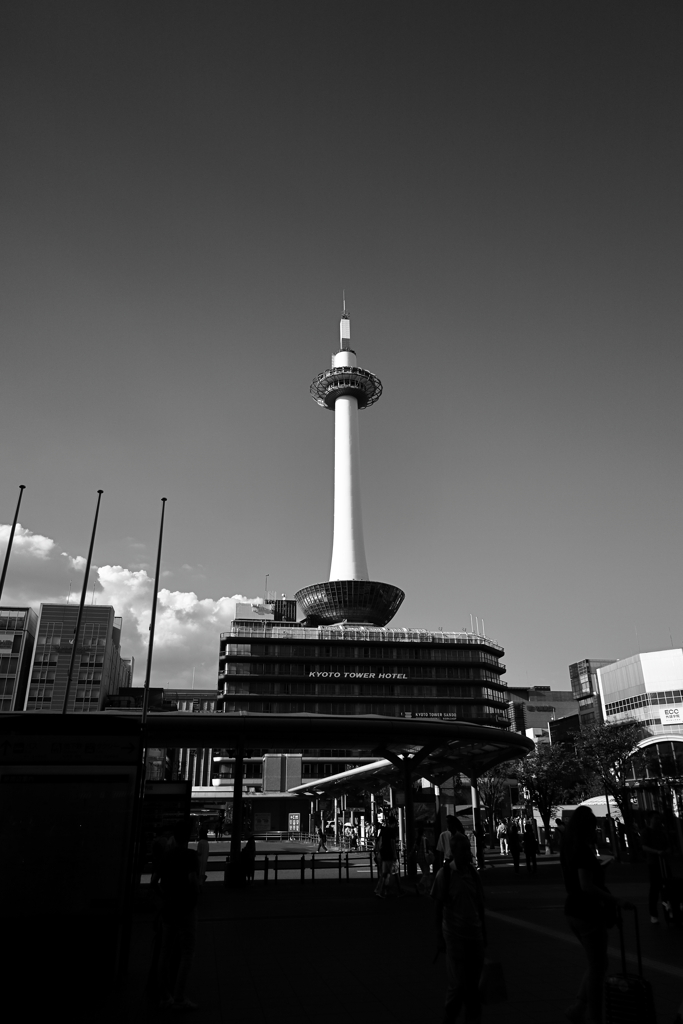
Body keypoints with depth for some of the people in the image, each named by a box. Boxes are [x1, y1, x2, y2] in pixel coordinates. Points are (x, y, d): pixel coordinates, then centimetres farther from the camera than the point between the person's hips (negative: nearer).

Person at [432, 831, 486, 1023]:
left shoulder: (473, 873, 0)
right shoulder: (444, 874, -12)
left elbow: (480, 905, 10)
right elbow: (438, 908, -4)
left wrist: (483, 933, 14)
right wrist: (439, 938, -2)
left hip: (474, 934, 4)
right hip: (454, 935, -4)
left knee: (473, 982, 10)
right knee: (458, 983, 1)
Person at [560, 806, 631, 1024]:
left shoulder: (568, 849, 8)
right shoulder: (584, 850, -20)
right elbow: (586, 886, -26)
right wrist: (615, 900, -22)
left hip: (572, 911, 9)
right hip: (588, 913, -9)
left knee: (596, 964, 20)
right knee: (597, 967, 6)